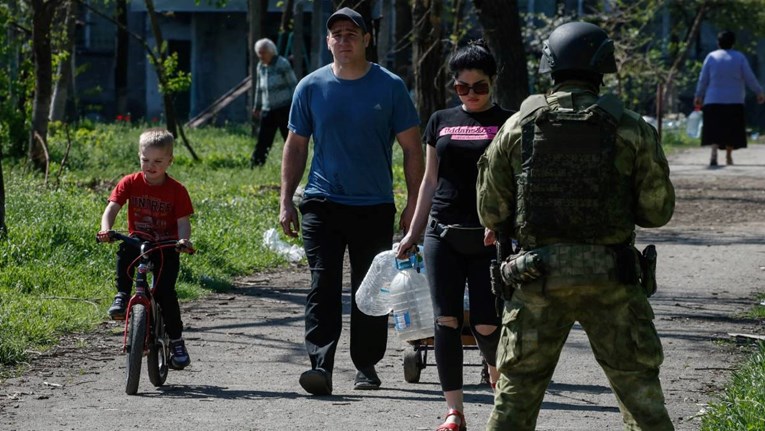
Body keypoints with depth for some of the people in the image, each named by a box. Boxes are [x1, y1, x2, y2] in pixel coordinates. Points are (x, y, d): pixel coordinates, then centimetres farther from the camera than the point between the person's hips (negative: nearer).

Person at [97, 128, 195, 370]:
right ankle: (122, 296, -19)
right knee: (124, 253, -36)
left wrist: (183, 240, -33)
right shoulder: (130, 184, -4)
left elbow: (183, 221, -11)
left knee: (165, 292, -16)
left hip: (166, 248, -1)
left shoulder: (177, 191, -7)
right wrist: (106, 230, -32)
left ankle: (176, 341, -1)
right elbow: (112, 208, -12)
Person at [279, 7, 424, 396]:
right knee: (323, 286, -10)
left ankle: (366, 365, 19)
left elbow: (412, 148, 3)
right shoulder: (311, 87, 4)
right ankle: (320, 365, -16)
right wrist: (286, 201, 4)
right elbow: (296, 146, 10)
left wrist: (413, 203, -2)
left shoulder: (389, 87, 0)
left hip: (374, 207, 0)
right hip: (322, 203, 0)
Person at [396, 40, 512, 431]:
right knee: (446, 320, -3)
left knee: (485, 326, -5)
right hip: (443, 234, 3)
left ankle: (500, 381, 25)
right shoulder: (441, 121, 12)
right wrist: (412, 234, 14)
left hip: (489, 237, -3)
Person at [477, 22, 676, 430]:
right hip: (611, 282, -1)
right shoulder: (631, 129, -3)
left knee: (516, 396, 9)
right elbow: (658, 210, 0)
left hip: (536, 278, 1)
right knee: (642, 397, 7)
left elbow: (491, 212, 3)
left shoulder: (517, 128, 1)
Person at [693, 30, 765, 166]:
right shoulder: (739, 57, 0)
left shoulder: (711, 57, 1)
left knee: (714, 129, -3)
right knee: (732, 130, 12)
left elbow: (703, 79, 3)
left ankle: (714, 153, -24)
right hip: (735, 101, 0)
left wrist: (698, 96, 14)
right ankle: (728, 157, 15)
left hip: (713, 100, 0)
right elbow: (750, 78, -1)